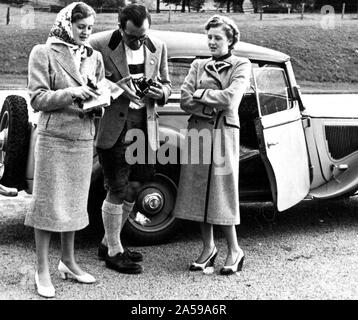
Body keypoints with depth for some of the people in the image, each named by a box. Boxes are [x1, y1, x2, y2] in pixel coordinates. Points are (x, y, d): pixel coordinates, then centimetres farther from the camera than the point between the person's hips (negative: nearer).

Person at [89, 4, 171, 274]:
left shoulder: (158, 47, 5)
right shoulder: (100, 45, -11)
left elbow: (166, 84, 15)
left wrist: (161, 92, -8)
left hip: (144, 127, 6)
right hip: (114, 128, -5)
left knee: (130, 191, 14)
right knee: (118, 191, 0)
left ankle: (109, 242, 33)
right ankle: (113, 252, 17)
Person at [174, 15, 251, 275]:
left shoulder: (241, 66, 4)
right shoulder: (198, 65, 14)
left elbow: (230, 98, -12)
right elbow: (185, 101, 3)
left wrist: (201, 93, -4)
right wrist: (216, 104, -7)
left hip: (224, 132, -4)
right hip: (197, 130, 4)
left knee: (221, 190, -4)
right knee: (199, 189, 4)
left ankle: (234, 250, 10)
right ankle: (208, 247, 17)